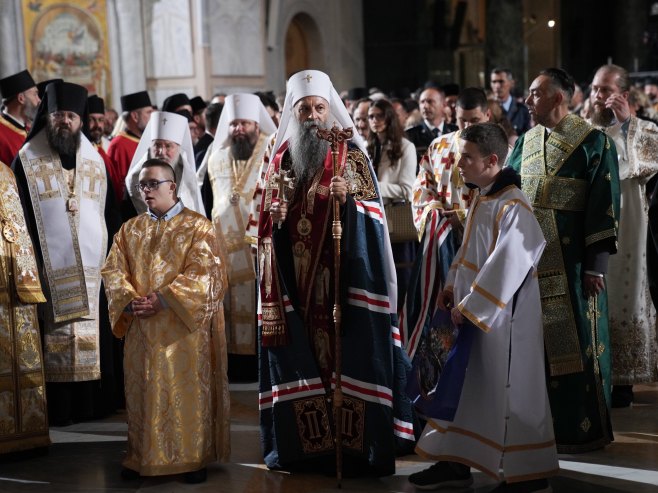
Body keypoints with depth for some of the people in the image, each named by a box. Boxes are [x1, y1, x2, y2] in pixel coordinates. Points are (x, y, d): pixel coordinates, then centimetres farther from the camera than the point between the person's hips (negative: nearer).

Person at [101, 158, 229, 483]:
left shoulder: (197, 226, -3)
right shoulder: (130, 229, 11)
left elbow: (202, 273, -13)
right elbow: (113, 270, 4)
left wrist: (161, 299, -19)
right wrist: (130, 300, -15)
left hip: (184, 327, -4)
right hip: (141, 329, 4)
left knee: (187, 392, 0)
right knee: (143, 391, 7)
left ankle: (194, 457, 10)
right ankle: (142, 457, 17)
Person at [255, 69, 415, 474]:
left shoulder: (351, 154, 1)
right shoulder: (282, 157, 11)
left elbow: (373, 213, -5)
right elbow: (269, 221, 15)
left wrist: (349, 199, -24)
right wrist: (275, 215, -6)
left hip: (342, 276, -3)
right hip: (295, 279, 4)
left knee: (348, 353, -6)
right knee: (299, 359, 3)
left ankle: (355, 445, -1)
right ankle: (307, 444, 10)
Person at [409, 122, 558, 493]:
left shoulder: (512, 207, -19)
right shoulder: (482, 200, 8)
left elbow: (507, 267, -23)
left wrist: (469, 306, -19)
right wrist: (453, 287, 6)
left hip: (503, 316, -9)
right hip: (473, 312, 9)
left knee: (509, 389, -1)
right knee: (467, 386, 14)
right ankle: (456, 463, 23)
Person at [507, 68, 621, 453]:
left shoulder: (593, 142, -6)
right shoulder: (524, 143, 12)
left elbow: (604, 203, -10)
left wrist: (597, 264, -15)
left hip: (570, 261, -6)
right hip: (528, 258, 6)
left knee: (574, 342, -1)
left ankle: (580, 428, 9)